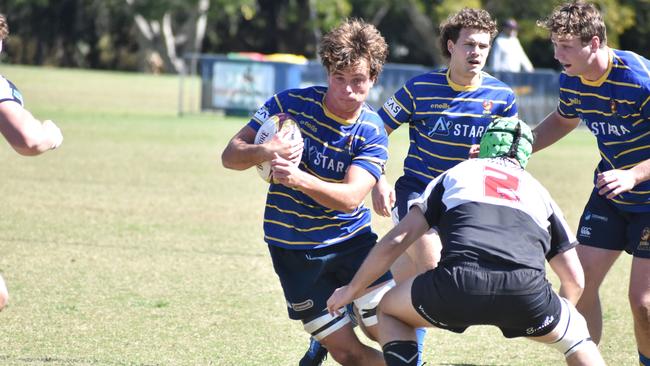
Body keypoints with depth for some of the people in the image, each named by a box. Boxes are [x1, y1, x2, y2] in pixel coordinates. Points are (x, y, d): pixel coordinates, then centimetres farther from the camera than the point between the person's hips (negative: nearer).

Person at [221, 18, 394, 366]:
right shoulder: (290, 103, -9)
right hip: (295, 250, -1)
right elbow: (231, 155, -9)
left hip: (352, 239, 1)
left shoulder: (372, 131, -8)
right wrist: (264, 151, -32)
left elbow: (350, 197, -22)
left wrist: (300, 180, -41)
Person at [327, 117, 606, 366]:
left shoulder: (455, 175, 29)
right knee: (576, 337, 31)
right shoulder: (538, 191, 33)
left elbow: (396, 240, 21)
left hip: (458, 285, -1)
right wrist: (563, 308, 55)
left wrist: (351, 290, 33)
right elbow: (574, 280, 34)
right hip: (526, 290, 1)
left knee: (390, 311, 27)